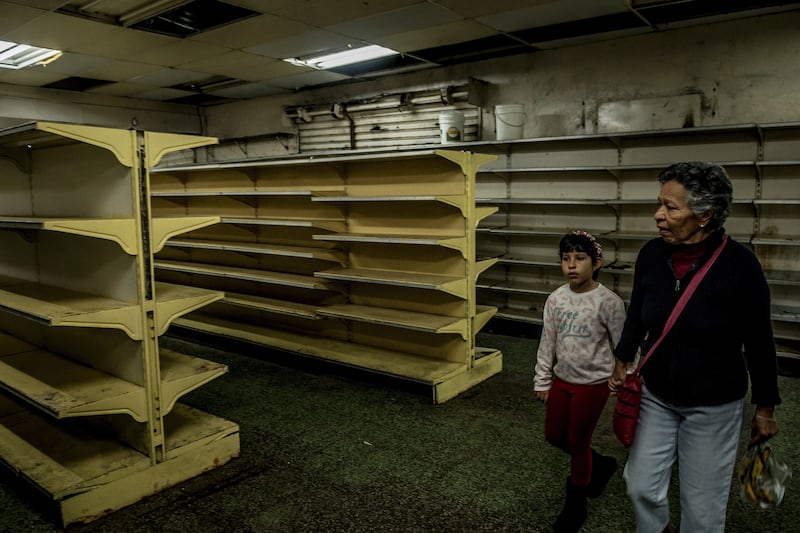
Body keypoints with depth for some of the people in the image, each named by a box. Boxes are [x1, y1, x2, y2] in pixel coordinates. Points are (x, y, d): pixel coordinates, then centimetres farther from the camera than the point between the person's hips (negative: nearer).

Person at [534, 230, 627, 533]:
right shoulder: (556, 299, -3)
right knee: (554, 436, 15)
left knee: (578, 443, 6)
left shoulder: (608, 302, -17)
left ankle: (575, 506, 30)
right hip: (562, 380, 6)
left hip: (593, 384, -5)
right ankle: (600, 465, 43)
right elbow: (547, 343, 5)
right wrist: (542, 380, 7)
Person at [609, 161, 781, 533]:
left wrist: (765, 407, -3)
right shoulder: (651, 254, -9)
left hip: (713, 405, -3)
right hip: (655, 395, 4)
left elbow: (759, 342, -10)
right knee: (641, 485, 12)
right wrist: (622, 362, 15)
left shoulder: (738, 264, -20)